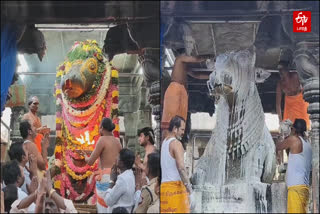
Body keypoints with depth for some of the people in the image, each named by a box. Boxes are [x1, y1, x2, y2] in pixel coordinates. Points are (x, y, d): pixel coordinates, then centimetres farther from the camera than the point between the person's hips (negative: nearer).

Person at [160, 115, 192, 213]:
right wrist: (188, 184, -16)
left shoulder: (163, 143, 16)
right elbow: (181, 167, -20)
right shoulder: (176, 143, -9)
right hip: (175, 185, -8)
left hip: (163, 185, 8)